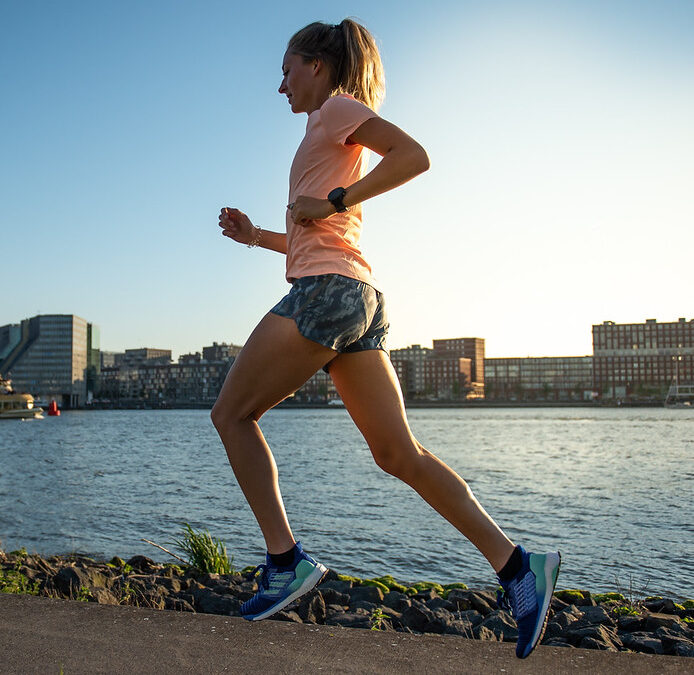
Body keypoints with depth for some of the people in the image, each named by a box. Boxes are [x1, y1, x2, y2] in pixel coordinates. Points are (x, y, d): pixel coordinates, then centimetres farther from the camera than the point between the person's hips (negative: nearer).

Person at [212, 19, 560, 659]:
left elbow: (415, 156, -13)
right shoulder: (339, 146, 30)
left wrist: (333, 201, -12)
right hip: (359, 298, 9)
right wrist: (256, 236, 24)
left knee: (232, 415, 3)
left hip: (326, 291, -9)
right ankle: (516, 565, -1)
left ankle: (286, 559, 0)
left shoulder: (337, 109, 4)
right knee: (401, 455, 2)